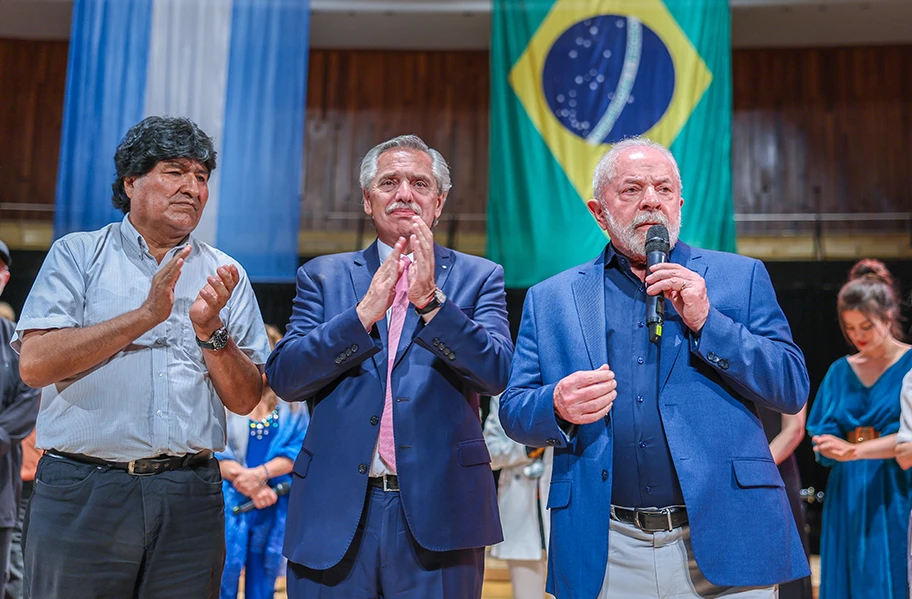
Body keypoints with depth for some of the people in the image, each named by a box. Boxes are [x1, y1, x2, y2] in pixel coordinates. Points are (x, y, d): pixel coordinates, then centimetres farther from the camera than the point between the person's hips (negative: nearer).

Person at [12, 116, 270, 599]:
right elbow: (34, 364, -9)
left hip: (189, 503, 2)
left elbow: (245, 400, 5)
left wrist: (211, 331, -12)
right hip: (82, 494, -1)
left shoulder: (225, 276, 9)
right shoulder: (77, 254, 4)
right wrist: (147, 314, -14)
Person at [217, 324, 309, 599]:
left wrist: (260, 473, -18)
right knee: (224, 577, -4)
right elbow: (212, 453, -9)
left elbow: (299, 450, -2)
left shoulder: (292, 403, 6)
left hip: (276, 506, 3)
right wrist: (252, 487, -17)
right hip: (229, 503, -3)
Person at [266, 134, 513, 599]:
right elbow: (283, 378, -3)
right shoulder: (323, 277, 8)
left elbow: (496, 373, -8)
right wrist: (366, 311, -15)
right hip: (335, 513, 1)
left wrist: (430, 300, -20)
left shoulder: (478, 277, 5)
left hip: (437, 513, -1)